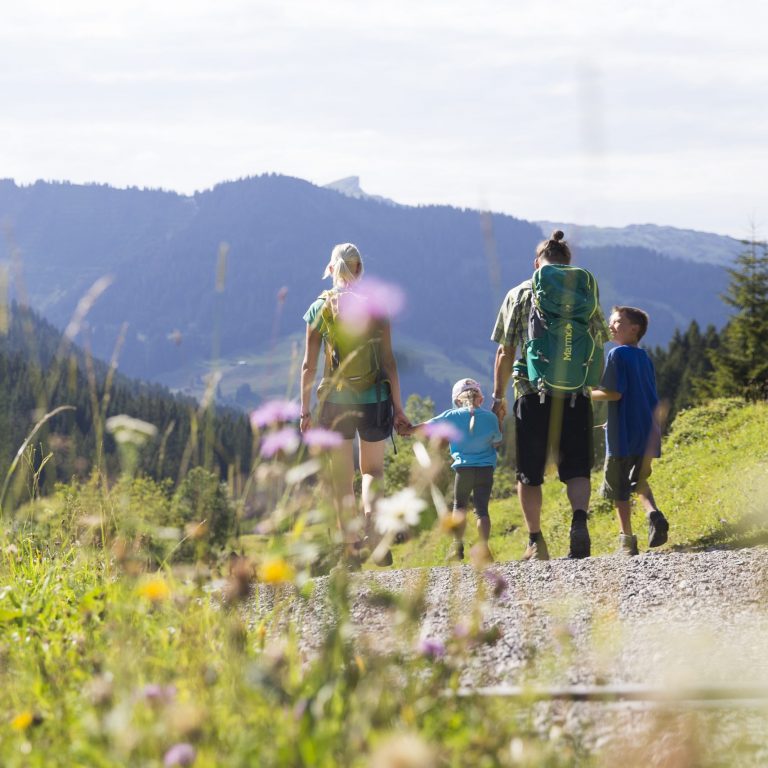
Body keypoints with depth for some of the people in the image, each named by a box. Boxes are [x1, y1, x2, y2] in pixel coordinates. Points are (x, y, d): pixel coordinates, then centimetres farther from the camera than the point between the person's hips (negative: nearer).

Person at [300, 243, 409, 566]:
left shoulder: (319, 309, -2)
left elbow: (309, 365, -2)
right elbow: (389, 361, -3)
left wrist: (305, 409, 5)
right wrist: (398, 407, 2)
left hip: (334, 401, 0)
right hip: (374, 398, 0)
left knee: (342, 478, 9)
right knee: (373, 469, 16)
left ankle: (351, 547, 6)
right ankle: (370, 515, -14)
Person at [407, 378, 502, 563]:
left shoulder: (452, 417, -1)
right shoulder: (490, 418, 1)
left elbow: (425, 427, 6)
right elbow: (496, 442, 11)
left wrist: (408, 430, 22)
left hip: (463, 468, 0)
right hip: (486, 469, 0)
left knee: (459, 507, 17)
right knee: (482, 509, 5)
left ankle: (458, 546, 11)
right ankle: (483, 547, -11)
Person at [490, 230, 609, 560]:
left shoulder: (520, 295, 5)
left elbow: (505, 352, 3)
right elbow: (597, 350, 9)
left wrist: (498, 396, 11)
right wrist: (592, 387, 23)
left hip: (532, 393, -1)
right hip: (576, 394, 1)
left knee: (530, 472, 9)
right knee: (576, 468, 5)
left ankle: (535, 543, 7)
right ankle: (579, 519, -22)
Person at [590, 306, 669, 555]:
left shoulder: (617, 354, -9)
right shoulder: (645, 357, 13)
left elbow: (614, 393, -17)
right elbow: (653, 400, 15)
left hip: (622, 434, -7)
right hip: (647, 432, 7)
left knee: (619, 487, 3)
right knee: (639, 479, 21)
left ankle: (627, 539, 2)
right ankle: (653, 513, -5)